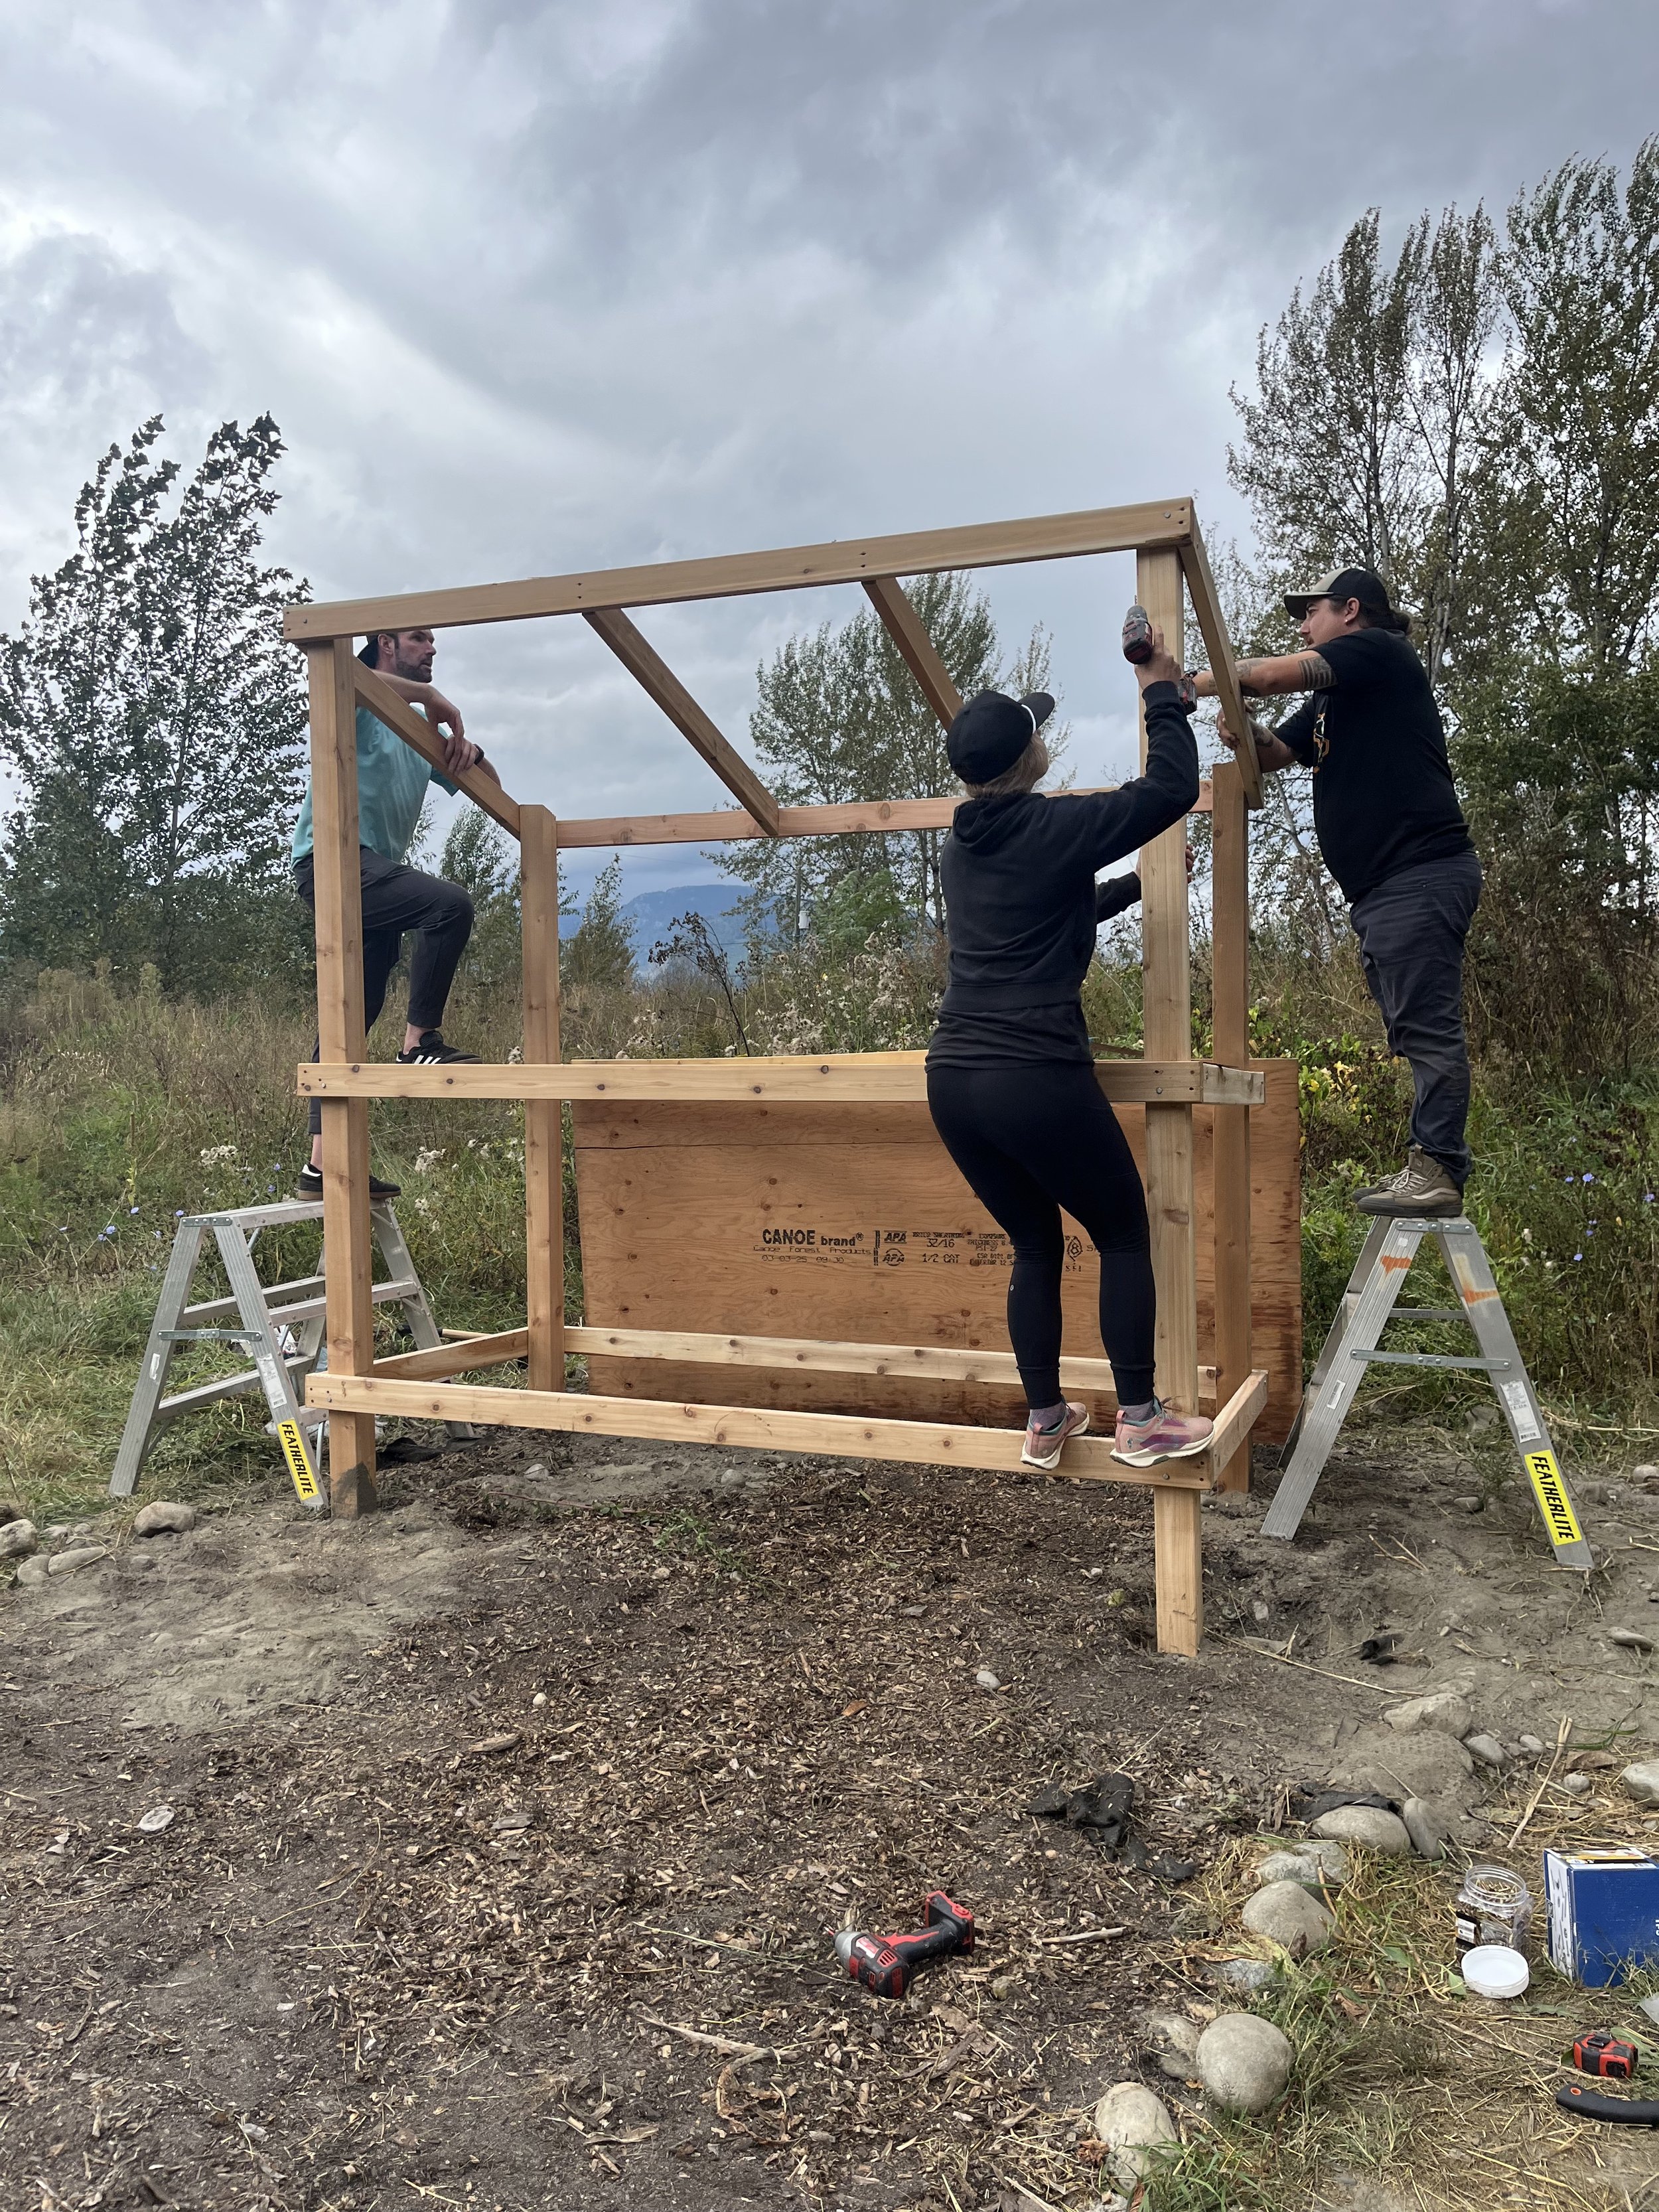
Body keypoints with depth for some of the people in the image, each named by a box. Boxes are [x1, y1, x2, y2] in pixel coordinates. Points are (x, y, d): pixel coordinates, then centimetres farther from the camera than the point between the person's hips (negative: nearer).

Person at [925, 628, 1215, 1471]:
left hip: (953, 1080, 7)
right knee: (1124, 1234, 12)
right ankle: (1139, 1420, 16)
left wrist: (1139, 885, 38)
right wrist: (1161, 692, 14)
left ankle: (1044, 1423, 25)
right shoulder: (1059, 826, -6)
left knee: (1035, 1248, 20)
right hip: (1039, 1081, -7)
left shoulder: (958, 849, 16)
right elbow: (1173, 787, 1)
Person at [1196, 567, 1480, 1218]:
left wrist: (1188, 688, 2)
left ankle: (1437, 1168, -15)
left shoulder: (1380, 652, -1)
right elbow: (1276, 753, 23)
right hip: (1379, 890, 10)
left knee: (1426, 1026, -13)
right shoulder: (1333, 702, 26)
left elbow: (1270, 674, -9)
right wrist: (1241, 730, 1)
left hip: (1420, 876, -10)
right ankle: (1435, 1166, 9)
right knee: (1416, 1031, 7)